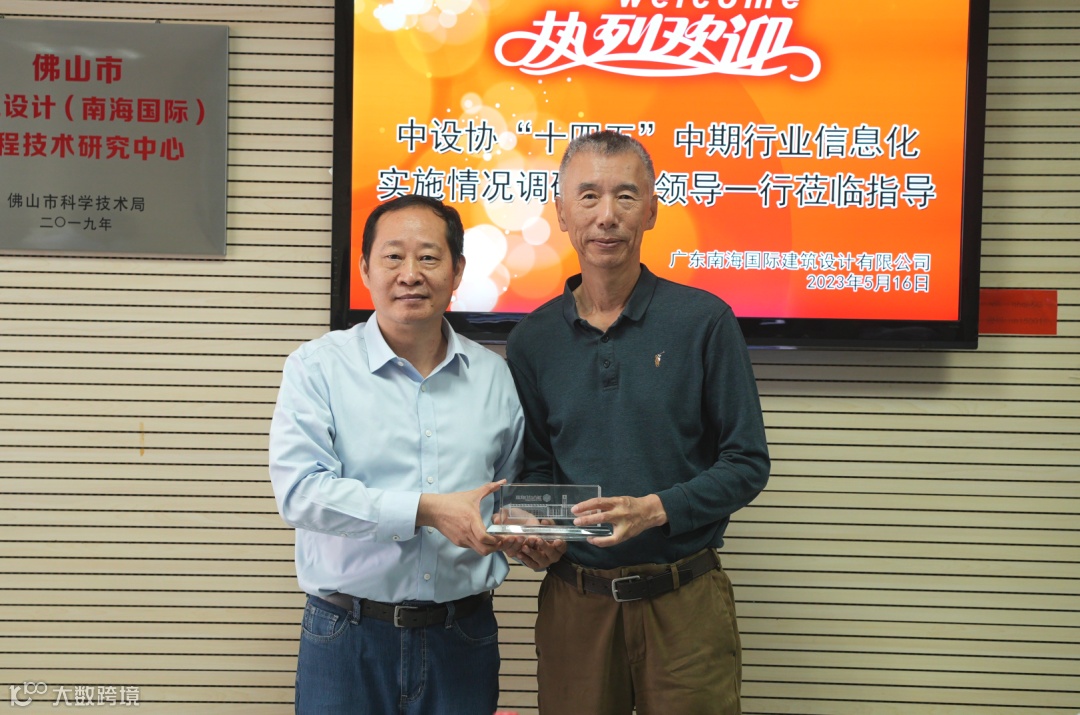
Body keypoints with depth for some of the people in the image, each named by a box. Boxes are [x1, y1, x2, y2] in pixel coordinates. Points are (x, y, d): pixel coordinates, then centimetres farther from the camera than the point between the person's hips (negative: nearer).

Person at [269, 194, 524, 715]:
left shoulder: (493, 375, 7)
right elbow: (299, 491, -15)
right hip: (348, 637, -2)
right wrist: (426, 510, -19)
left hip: (464, 635, 3)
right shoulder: (317, 368, -3)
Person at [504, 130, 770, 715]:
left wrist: (656, 509, -18)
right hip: (573, 601, 2)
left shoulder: (704, 321, -5)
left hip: (684, 601, -2)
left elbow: (747, 464, -5)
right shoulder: (532, 340, 4)